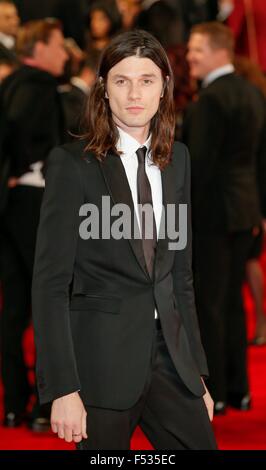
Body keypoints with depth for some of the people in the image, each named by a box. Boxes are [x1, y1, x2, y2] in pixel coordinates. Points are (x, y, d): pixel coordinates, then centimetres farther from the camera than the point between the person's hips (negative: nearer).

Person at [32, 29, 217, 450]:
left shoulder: (177, 159, 9)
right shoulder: (72, 163, -8)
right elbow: (50, 283, -10)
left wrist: (197, 369, 13)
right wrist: (63, 388, -16)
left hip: (170, 353, 5)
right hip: (103, 357, -5)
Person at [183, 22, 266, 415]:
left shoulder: (211, 99, -17)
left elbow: (200, 162, -20)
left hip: (212, 210, -9)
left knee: (207, 304, -2)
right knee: (232, 300, 15)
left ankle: (213, 394, 1)